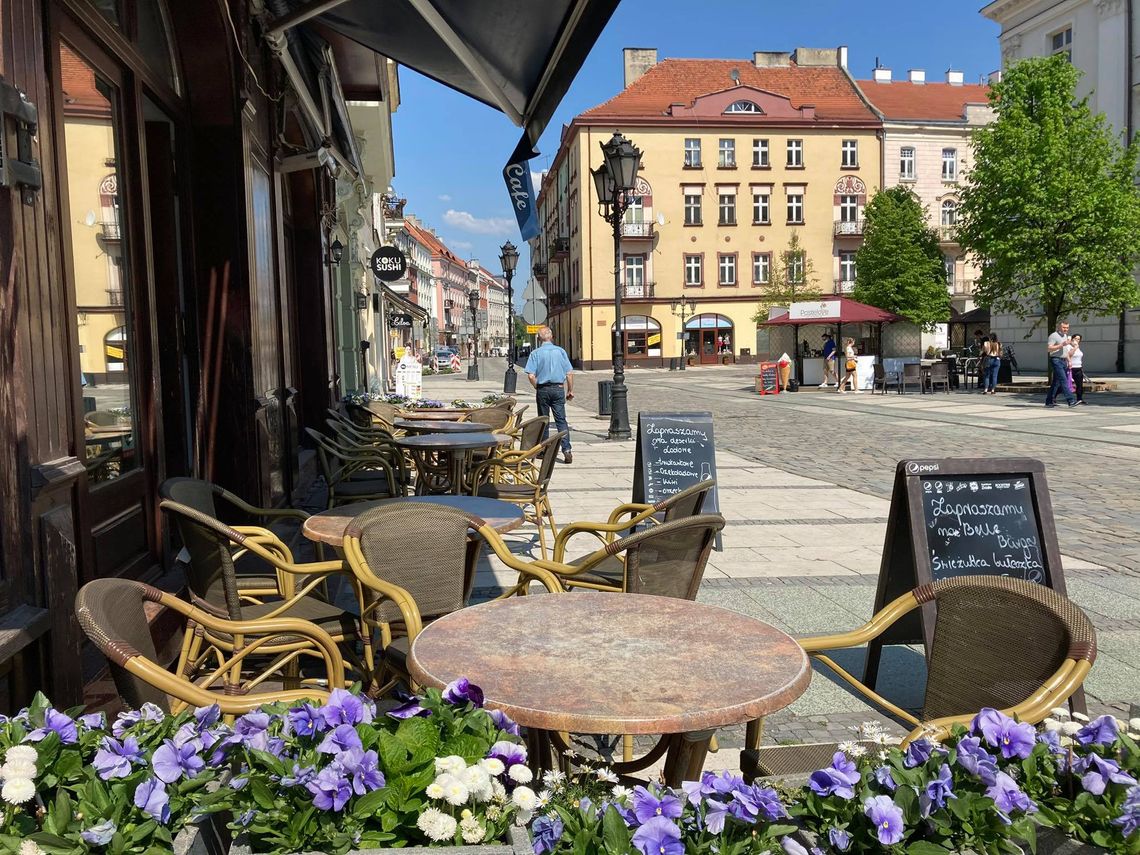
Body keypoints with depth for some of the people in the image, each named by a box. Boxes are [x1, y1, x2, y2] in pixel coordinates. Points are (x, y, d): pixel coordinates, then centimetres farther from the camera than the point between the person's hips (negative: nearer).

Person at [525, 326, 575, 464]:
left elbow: (531, 376, -11)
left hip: (543, 389, -1)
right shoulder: (560, 351, 1)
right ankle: (566, 450, -12)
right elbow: (569, 373, 0)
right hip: (558, 389, 1)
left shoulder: (535, 353, -4)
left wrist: (537, 388, 6)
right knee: (561, 420, 0)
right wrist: (570, 390, 9)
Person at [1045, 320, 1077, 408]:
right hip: (1056, 360, -9)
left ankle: (1049, 401, 15)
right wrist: (1061, 345, -23)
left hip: (1063, 361, 9)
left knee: (1056, 382, 10)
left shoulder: (1065, 336, 18)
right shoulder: (1053, 336, -9)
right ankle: (1071, 401, -20)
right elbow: (1048, 349, -19)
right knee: (1063, 381, -15)